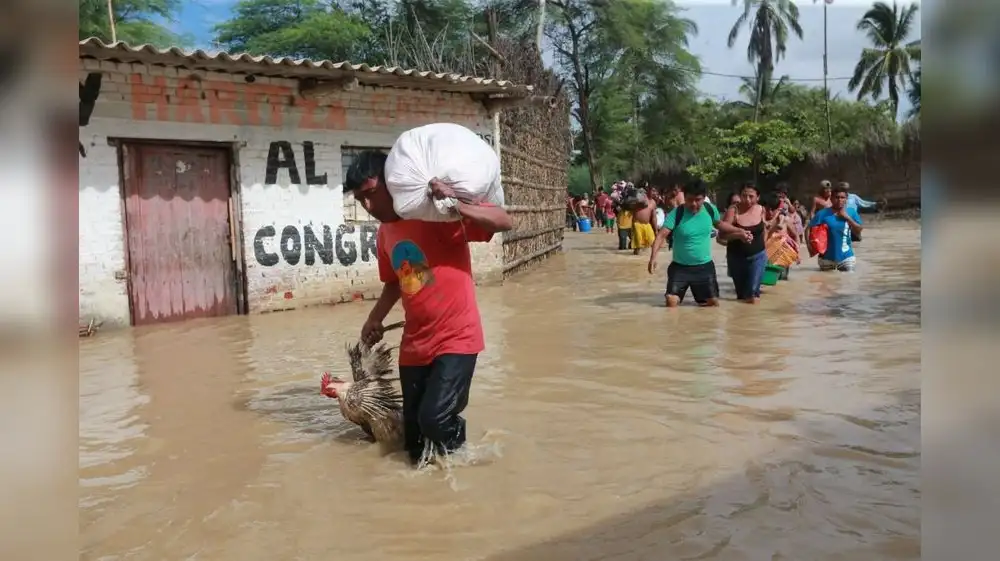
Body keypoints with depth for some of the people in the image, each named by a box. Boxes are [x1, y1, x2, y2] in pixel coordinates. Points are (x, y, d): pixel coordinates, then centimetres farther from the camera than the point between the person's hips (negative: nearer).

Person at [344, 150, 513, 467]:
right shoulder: (384, 234, 8)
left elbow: (504, 223, -20)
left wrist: (456, 205, -33)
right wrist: (375, 319, 11)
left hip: (456, 339, -6)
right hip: (414, 346, 6)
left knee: (434, 418, -21)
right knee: (416, 449, 8)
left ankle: (458, 455, 9)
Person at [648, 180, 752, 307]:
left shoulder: (711, 209, -5)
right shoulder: (676, 213, -18)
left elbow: (720, 224, 18)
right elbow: (661, 235, -25)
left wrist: (740, 231, 15)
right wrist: (653, 258, -39)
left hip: (705, 266, 3)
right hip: (680, 267, -3)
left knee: (713, 303, 6)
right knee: (671, 302, -13)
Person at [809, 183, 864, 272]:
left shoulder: (852, 212, 2)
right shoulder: (823, 214, -6)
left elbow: (859, 232, -2)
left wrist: (847, 218, -12)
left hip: (846, 257, 2)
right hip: (827, 257, -2)